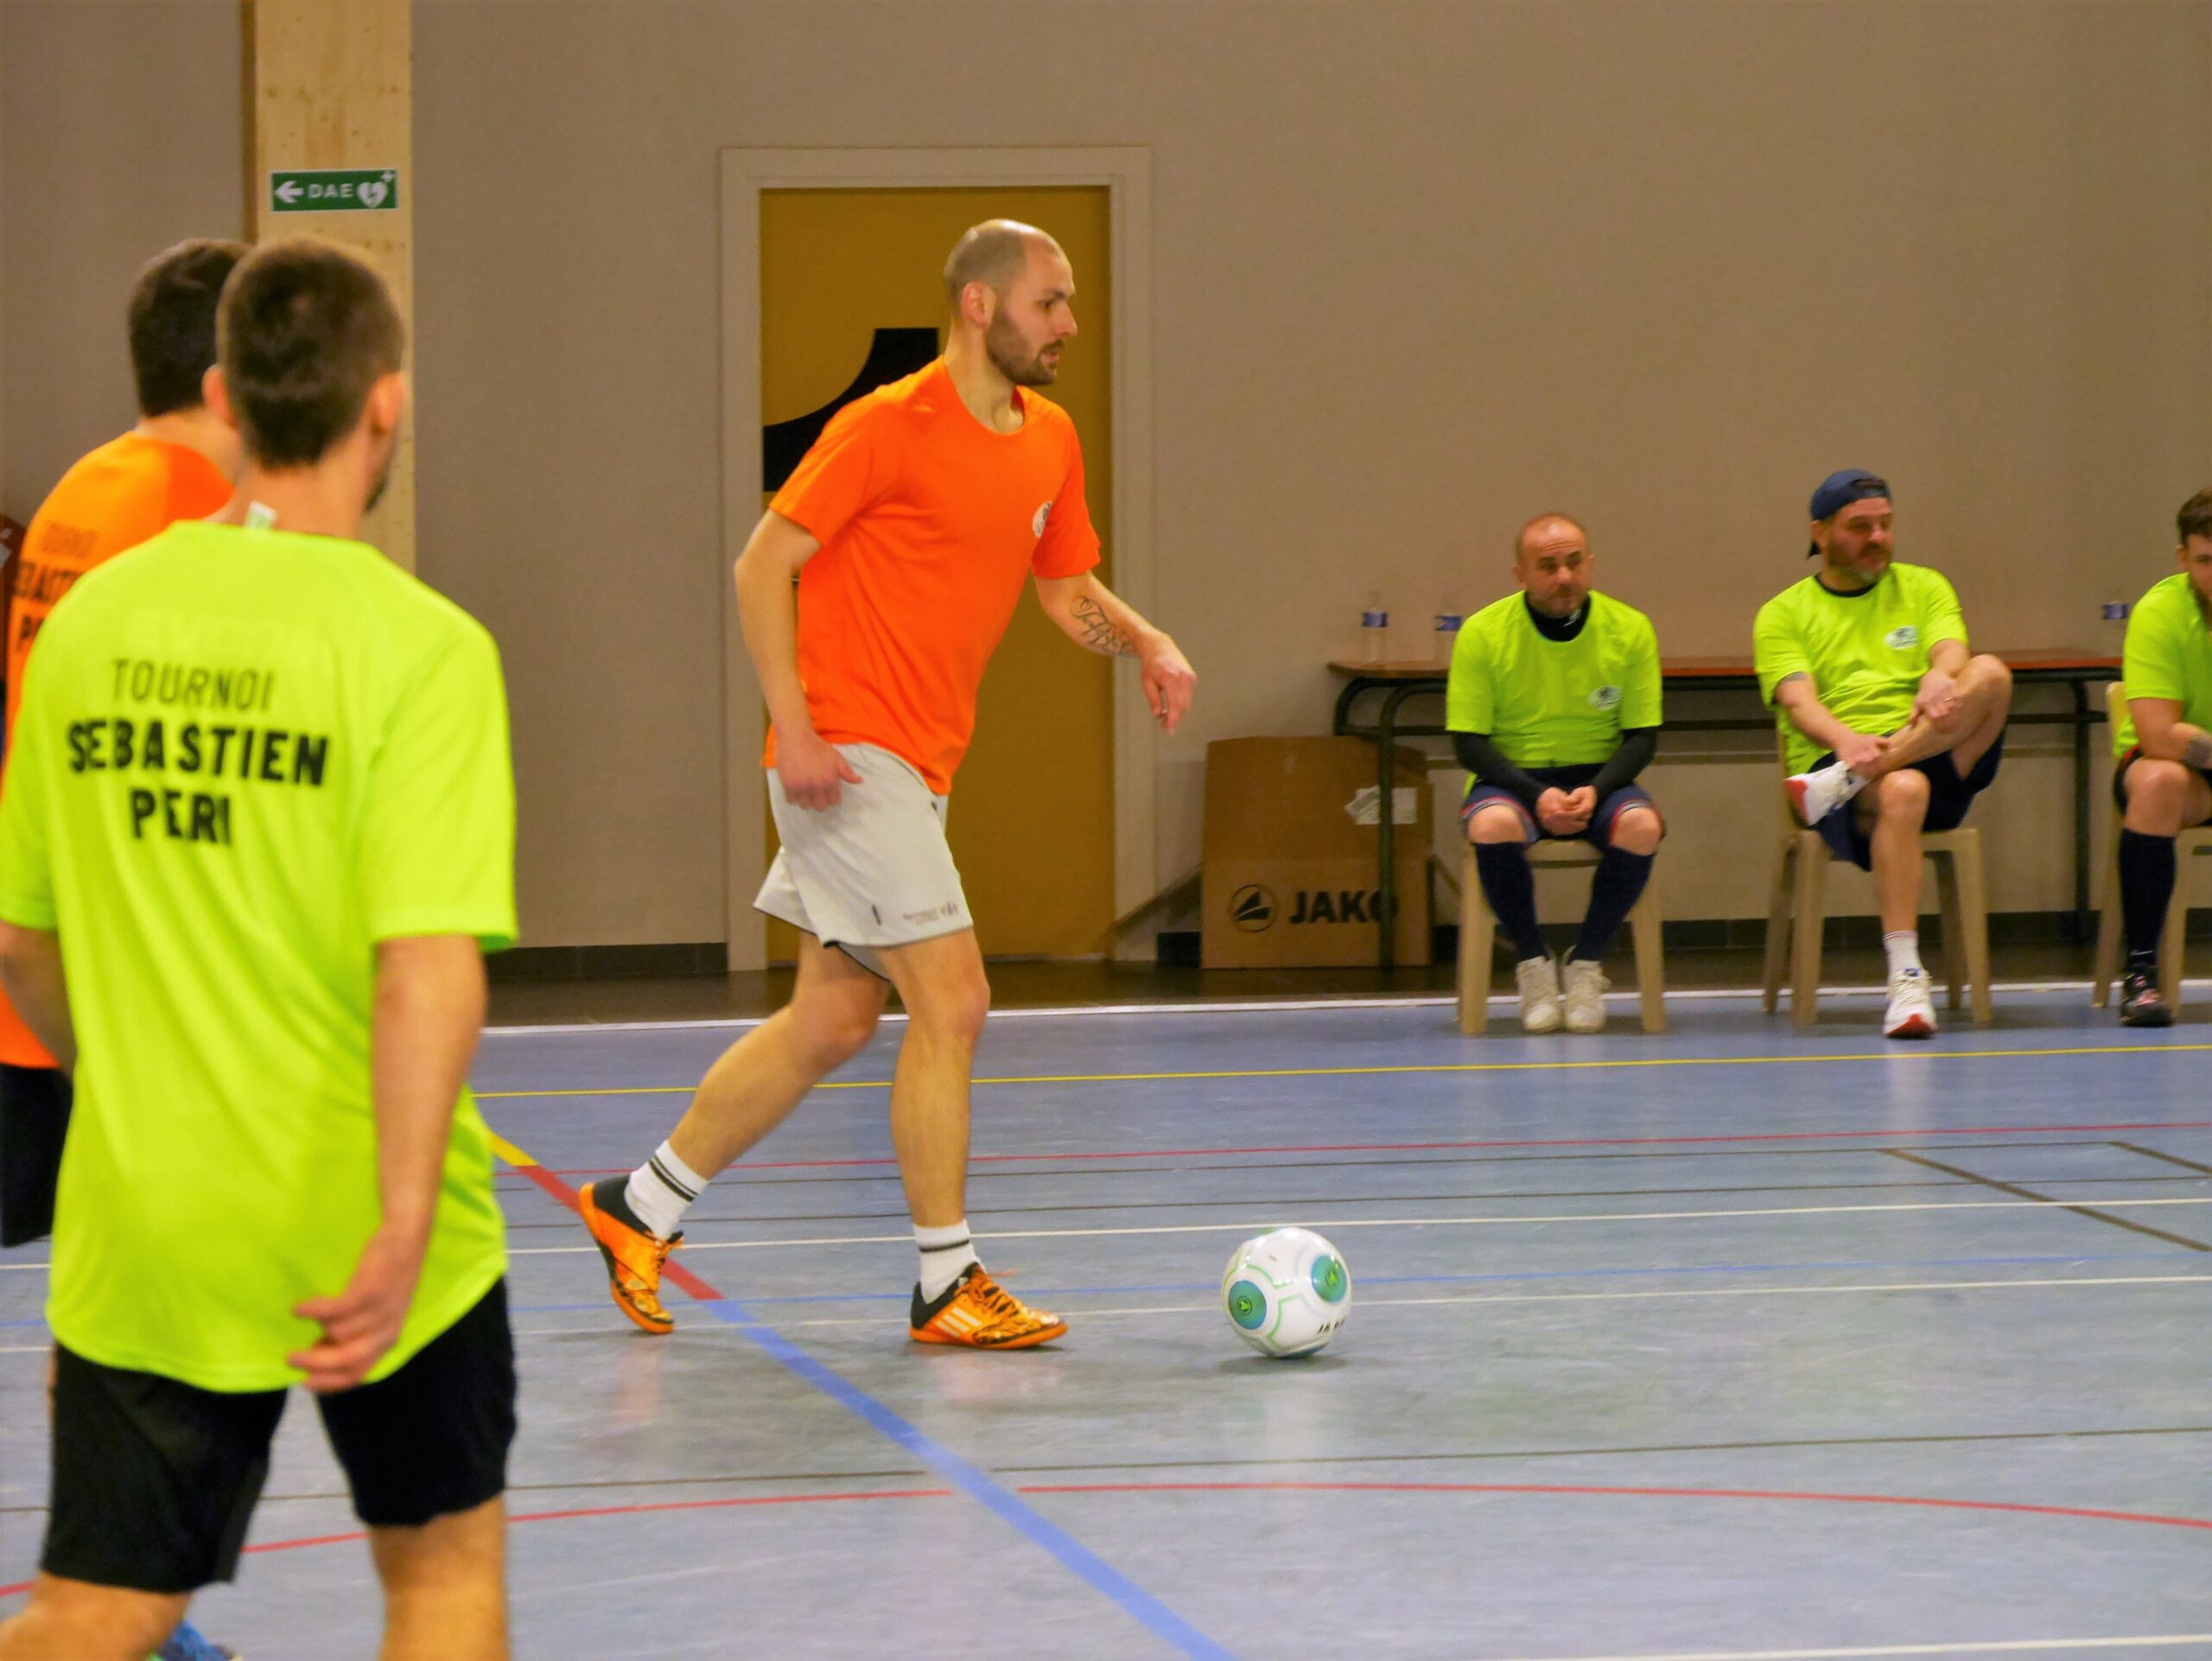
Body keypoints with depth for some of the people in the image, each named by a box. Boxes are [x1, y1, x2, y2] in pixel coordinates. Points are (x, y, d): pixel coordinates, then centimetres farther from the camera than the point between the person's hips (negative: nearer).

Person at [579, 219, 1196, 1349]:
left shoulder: (1049, 441, 11)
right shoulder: (891, 426, -12)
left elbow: (1069, 589, 21)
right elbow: (764, 565, -10)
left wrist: (1146, 644, -1)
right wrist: (796, 727, -18)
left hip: (914, 767, 9)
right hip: (849, 754, -9)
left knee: (832, 1022, 12)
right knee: (951, 1002, -10)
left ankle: (639, 1208, 24)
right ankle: (945, 1285, -3)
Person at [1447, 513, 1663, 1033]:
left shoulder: (1630, 630, -4)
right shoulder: (1483, 633, -8)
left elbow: (1641, 737, 0)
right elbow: (1469, 742, -8)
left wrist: (1595, 791, -20)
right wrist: (1536, 796, -23)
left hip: (1598, 779, 1)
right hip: (1511, 777, -1)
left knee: (1642, 827, -32)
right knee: (1492, 825, -36)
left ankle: (1586, 962, -11)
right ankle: (1533, 965, -15)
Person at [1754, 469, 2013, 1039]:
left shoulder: (1924, 587, 21)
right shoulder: (1783, 614, 12)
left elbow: (1950, 652, 0)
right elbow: (1797, 701, -5)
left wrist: (1942, 677, -27)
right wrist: (1846, 739, -29)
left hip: (1938, 762, 3)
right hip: (1835, 764, -3)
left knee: (1990, 674, -27)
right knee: (1902, 789, -40)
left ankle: (1840, 785, -36)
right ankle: (1906, 981, -46)